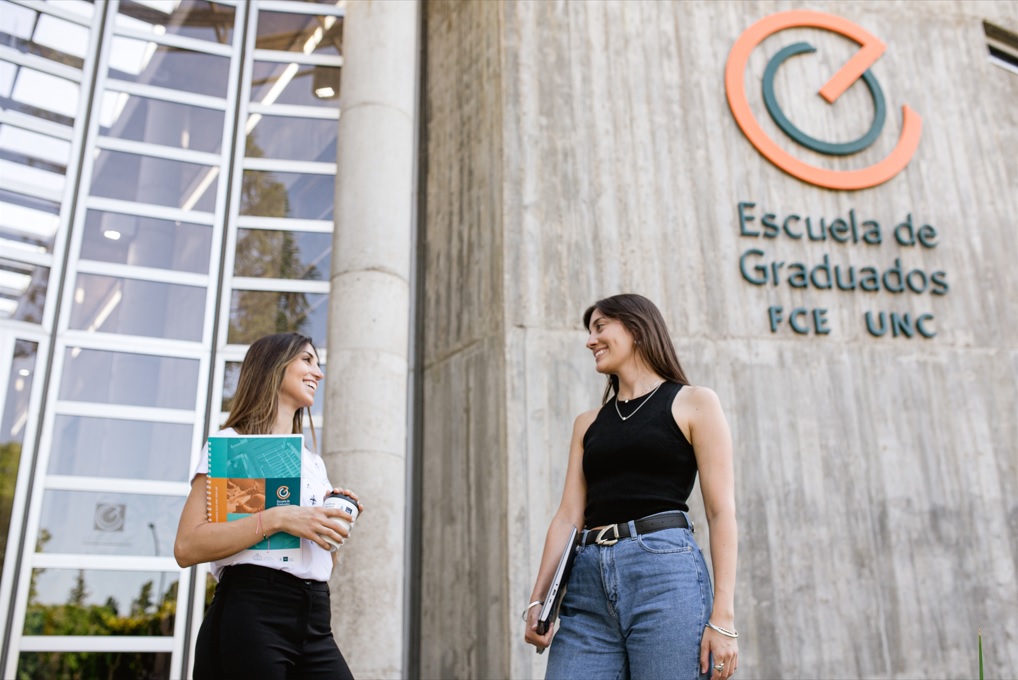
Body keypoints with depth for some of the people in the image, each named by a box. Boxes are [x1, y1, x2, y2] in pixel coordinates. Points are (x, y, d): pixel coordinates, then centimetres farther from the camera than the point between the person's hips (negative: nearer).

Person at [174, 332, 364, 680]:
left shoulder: (313, 463, 21)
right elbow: (187, 547, -11)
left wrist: (336, 521, 5)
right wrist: (276, 519, -19)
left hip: (315, 623, 6)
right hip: (251, 615, -6)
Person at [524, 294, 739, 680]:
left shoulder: (694, 403, 8)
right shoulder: (588, 423, 22)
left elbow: (721, 512, 0)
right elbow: (568, 517, 13)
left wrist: (723, 617, -9)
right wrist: (538, 600, 1)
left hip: (665, 571, -4)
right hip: (587, 582, 4)